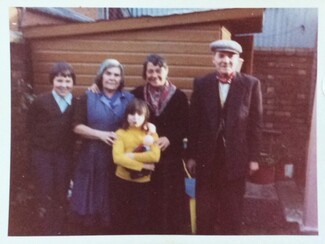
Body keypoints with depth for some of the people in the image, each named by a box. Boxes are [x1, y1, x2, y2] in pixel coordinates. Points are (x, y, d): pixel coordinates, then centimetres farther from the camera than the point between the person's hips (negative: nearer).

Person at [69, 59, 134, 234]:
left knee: (115, 200, 7)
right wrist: (100, 134, -15)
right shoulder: (88, 98, 2)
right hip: (93, 156, -1)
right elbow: (77, 126, -4)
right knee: (93, 196, 7)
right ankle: (92, 231, 24)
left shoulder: (129, 99, 5)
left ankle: (112, 230, 25)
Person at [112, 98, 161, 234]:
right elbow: (117, 157, -18)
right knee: (123, 215, 13)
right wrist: (142, 166, -22)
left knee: (141, 216, 10)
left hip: (143, 181, 1)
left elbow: (155, 156, -17)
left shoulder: (151, 134, -1)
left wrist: (131, 156, -22)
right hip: (123, 179, 0)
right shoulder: (121, 133, -5)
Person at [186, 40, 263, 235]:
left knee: (233, 209, 15)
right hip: (207, 156, 1)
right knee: (205, 209, 13)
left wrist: (254, 157, -3)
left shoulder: (251, 84, -3)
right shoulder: (201, 84, 0)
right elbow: (194, 122, 1)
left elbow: (256, 123, -2)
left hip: (236, 156, -1)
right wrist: (192, 155, 1)